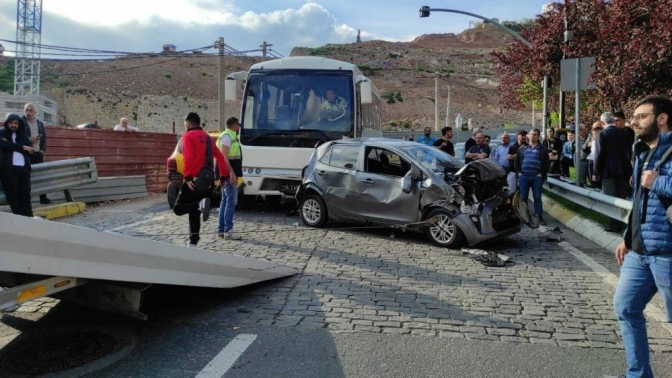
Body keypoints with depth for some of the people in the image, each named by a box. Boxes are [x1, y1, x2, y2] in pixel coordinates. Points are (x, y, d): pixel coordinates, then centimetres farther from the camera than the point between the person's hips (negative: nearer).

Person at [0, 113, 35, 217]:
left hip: (23, 168, 2)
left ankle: (28, 217, -11)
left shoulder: (22, 135, 19)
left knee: (25, 193, -7)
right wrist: (22, 147, -8)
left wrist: (11, 145, -8)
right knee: (13, 194, -8)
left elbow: (29, 148, 2)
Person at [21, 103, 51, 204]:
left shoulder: (40, 123, 14)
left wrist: (43, 149, 6)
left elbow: (44, 137, 19)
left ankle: (43, 198, 16)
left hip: (38, 153, 5)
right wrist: (28, 140, -18)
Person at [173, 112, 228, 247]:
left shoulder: (188, 136, -5)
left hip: (193, 180, -7)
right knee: (195, 213, 14)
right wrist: (224, 175, 14)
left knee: (178, 208, -1)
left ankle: (200, 204, -26)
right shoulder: (207, 137, 16)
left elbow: (188, 158, -21)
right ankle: (193, 243, 13)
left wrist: (187, 177, -21)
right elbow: (220, 157, 13)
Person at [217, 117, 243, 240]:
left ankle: (221, 229, 14)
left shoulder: (230, 136, 20)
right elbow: (224, 155, -21)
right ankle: (228, 230, -13)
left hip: (227, 174, 11)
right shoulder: (227, 136, -11)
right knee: (231, 201, -12)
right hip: (228, 173, -11)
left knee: (225, 201, 11)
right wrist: (231, 172, -27)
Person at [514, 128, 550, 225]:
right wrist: (518, 172, -1)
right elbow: (516, 161, 12)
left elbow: (547, 163, 1)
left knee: (537, 198, 1)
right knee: (523, 198, 4)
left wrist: (541, 174, -9)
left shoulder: (542, 149, 7)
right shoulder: (522, 148, 14)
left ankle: (540, 217, 5)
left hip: (537, 177, -2)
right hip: (523, 176, 2)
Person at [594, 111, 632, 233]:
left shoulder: (602, 134, -10)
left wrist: (596, 173, -6)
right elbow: (629, 152, 11)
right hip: (624, 170, 5)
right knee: (622, 198, 13)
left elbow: (599, 154, -13)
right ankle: (621, 223, 21)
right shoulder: (623, 133, 6)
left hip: (608, 171, -5)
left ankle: (614, 225, 3)